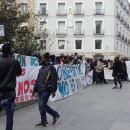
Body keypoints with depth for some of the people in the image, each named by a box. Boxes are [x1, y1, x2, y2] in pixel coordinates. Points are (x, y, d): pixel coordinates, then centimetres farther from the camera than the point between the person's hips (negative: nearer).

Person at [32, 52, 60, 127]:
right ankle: (44, 122, 17)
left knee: (43, 105, -9)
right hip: (40, 90, 8)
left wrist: (53, 91, -15)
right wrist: (35, 89, 17)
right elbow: (38, 79, 20)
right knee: (41, 106, 7)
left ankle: (56, 115, 10)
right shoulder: (42, 68, 17)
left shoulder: (51, 68, -7)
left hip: (46, 90, -8)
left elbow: (54, 80, -11)